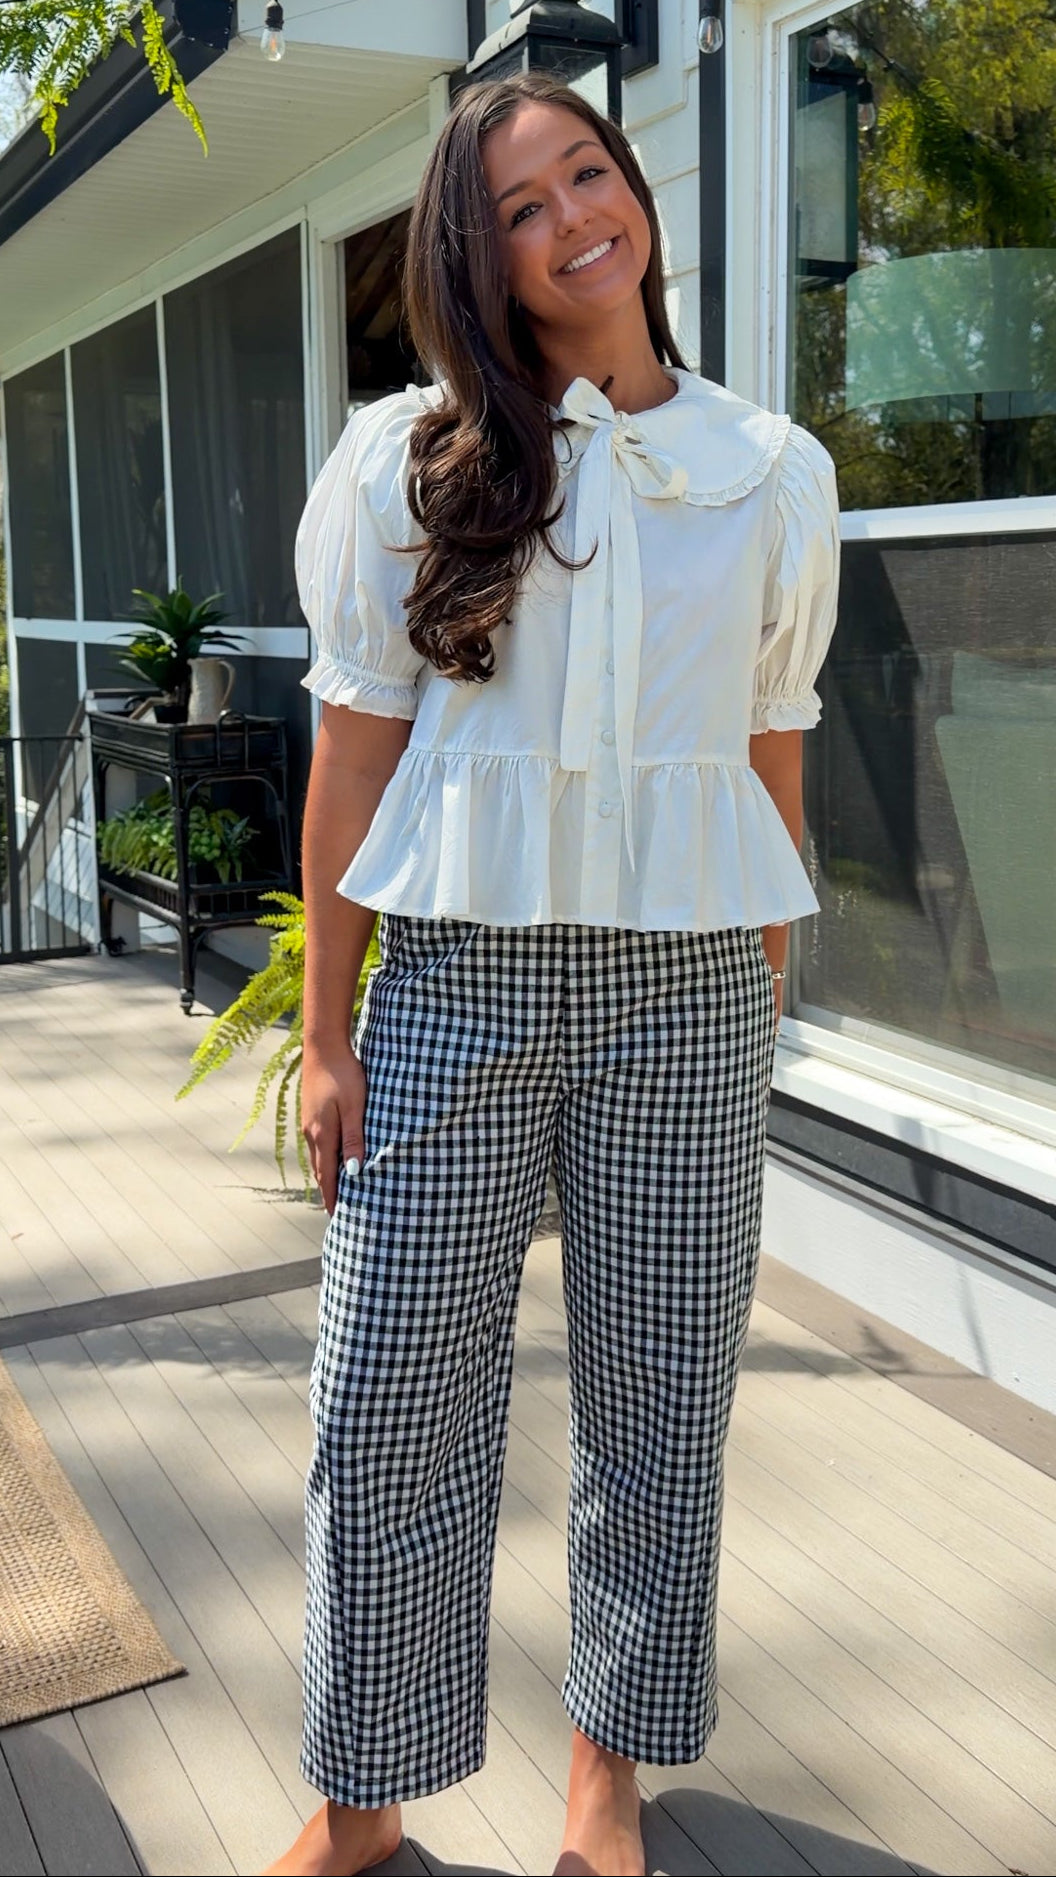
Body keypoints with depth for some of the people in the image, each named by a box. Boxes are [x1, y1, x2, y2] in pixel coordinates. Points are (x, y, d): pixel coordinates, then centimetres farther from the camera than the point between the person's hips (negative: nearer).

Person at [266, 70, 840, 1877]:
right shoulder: (407, 457, 2)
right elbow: (358, 746, 0)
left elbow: (771, 759, 9)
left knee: (658, 1404, 11)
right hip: (457, 981, -1)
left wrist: (766, 1007, 8)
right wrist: (327, 1033, -1)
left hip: (686, 989, 2)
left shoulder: (776, 475, 7)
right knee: (387, 1408, 3)